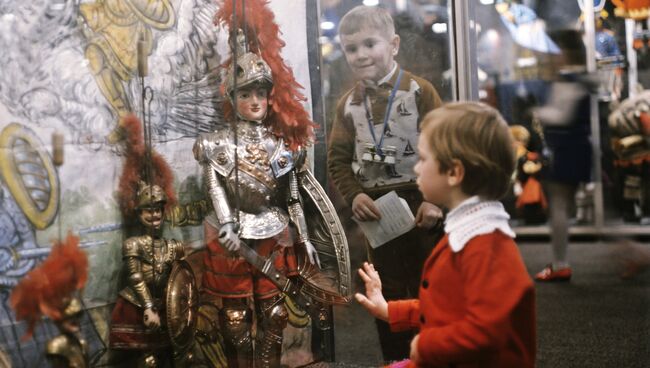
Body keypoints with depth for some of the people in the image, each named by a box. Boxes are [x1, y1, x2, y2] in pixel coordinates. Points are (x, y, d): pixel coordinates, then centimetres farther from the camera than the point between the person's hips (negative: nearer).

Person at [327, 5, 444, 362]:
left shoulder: (419, 90, -7)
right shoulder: (347, 104, 4)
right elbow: (337, 160, 5)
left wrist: (436, 199, -15)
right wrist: (354, 195, -11)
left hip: (420, 203, -3)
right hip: (376, 209, 3)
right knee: (388, 293, 13)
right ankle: (396, 360, 26)